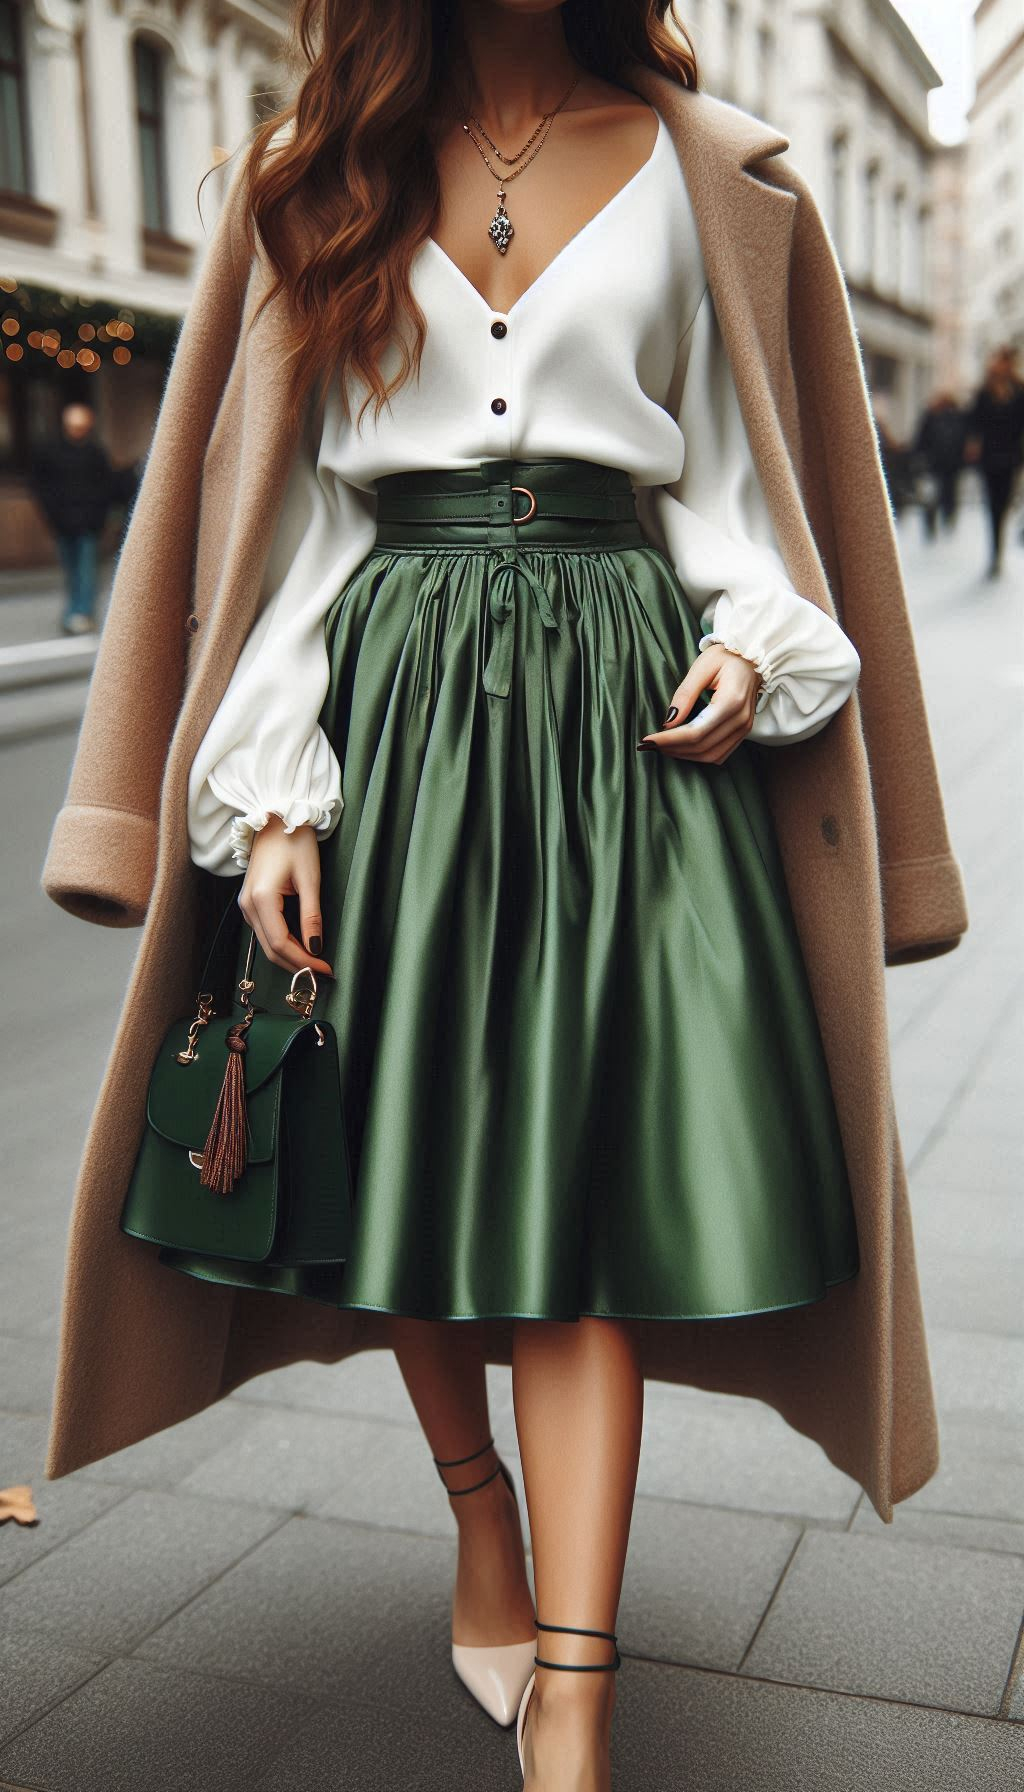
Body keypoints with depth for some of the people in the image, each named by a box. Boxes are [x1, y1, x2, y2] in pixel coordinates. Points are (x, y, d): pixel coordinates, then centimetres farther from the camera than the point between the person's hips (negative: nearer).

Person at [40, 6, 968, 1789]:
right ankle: (483, 1528, 31)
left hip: (632, 713, -1)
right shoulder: (310, 179, 12)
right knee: (404, 1157, 7)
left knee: (583, 1191, -7)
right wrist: (274, 797, -4)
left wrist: (756, 645, -8)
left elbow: (752, 480, 13)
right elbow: (279, 518, 6)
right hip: (390, 705, 2)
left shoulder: (714, 176, 10)